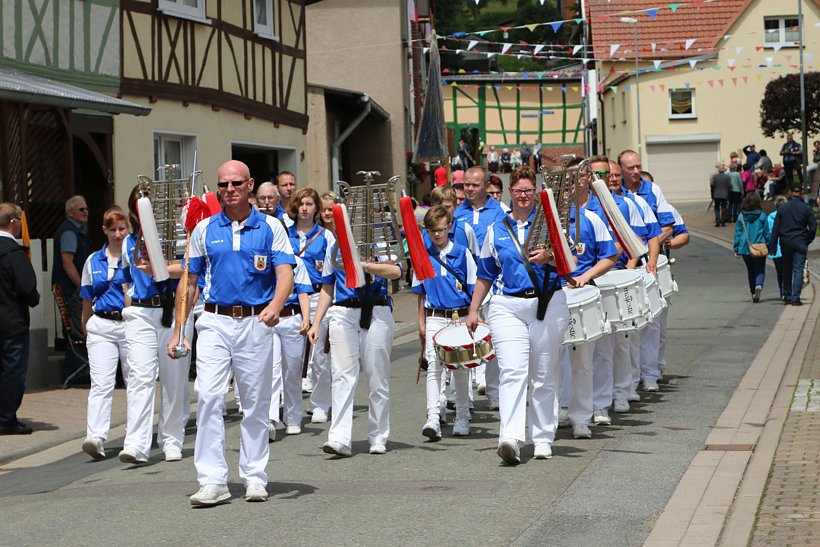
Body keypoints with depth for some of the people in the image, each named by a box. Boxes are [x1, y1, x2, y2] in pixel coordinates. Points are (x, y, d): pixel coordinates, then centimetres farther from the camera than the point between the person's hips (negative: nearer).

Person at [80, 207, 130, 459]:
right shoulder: (94, 261, 11)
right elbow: (87, 300, 18)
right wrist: (85, 328, 18)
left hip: (131, 325, -1)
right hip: (101, 327, 1)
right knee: (100, 384, -10)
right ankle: (96, 437, -20)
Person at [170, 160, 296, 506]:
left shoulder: (270, 228, 4)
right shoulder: (204, 229, 9)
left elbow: (285, 274, -6)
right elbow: (189, 283, 13)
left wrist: (275, 306, -27)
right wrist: (179, 330, 8)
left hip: (256, 323, -1)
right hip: (215, 322, 1)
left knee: (256, 403, 5)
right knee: (208, 396, -12)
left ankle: (254, 477, 15)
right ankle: (212, 481, -12)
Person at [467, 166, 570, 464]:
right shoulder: (496, 230, 14)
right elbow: (485, 275, 19)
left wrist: (548, 257, -21)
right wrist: (473, 309, 15)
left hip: (548, 305, 0)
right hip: (508, 307, 0)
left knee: (544, 376, 5)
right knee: (512, 372, -15)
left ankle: (543, 438, 16)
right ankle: (511, 439, -27)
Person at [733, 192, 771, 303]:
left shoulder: (741, 216, -2)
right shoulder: (762, 216, -6)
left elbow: (737, 233, 1)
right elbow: (767, 233, 0)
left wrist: (736, 248, 8)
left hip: (745, 248, 2)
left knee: (750, 271, 15)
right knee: (760, 270, 4)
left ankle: (753, 294, 16)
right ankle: (759, 286, -25)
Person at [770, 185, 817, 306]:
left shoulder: (782, 208, 2)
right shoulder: (806, 209, -3)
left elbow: (775, 228, 2)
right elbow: (813, 227, -4)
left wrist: (773, 245, 4)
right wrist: (808, 240, 10)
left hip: (785, 243, 2)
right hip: (800, 243, -2)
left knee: (787, 270, 13)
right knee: (798, 270, -3)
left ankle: (788, 296, 18)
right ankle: (795, 298, -11)